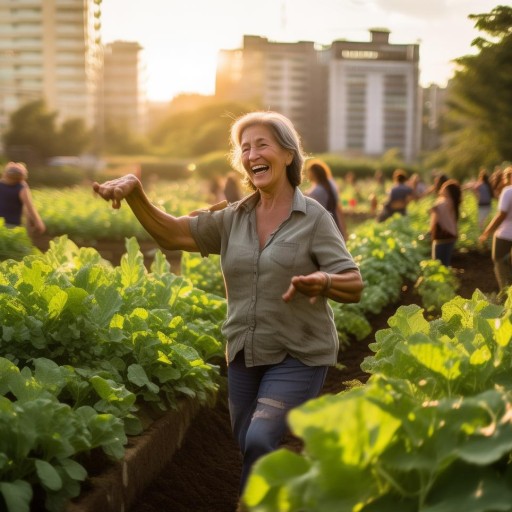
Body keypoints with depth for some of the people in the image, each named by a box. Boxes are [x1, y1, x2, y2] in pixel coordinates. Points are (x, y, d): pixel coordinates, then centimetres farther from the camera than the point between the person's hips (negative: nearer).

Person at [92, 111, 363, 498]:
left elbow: (354, 286, -12)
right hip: (245, 354, 5)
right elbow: (170, 233, 1)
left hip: (299, 355, -5)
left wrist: (321, 281, -35)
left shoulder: (314, 218, -8)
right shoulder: (233, 219, 4)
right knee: (249, 451, 13)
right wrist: (135, 192, -16)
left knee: (260, 442, -21)